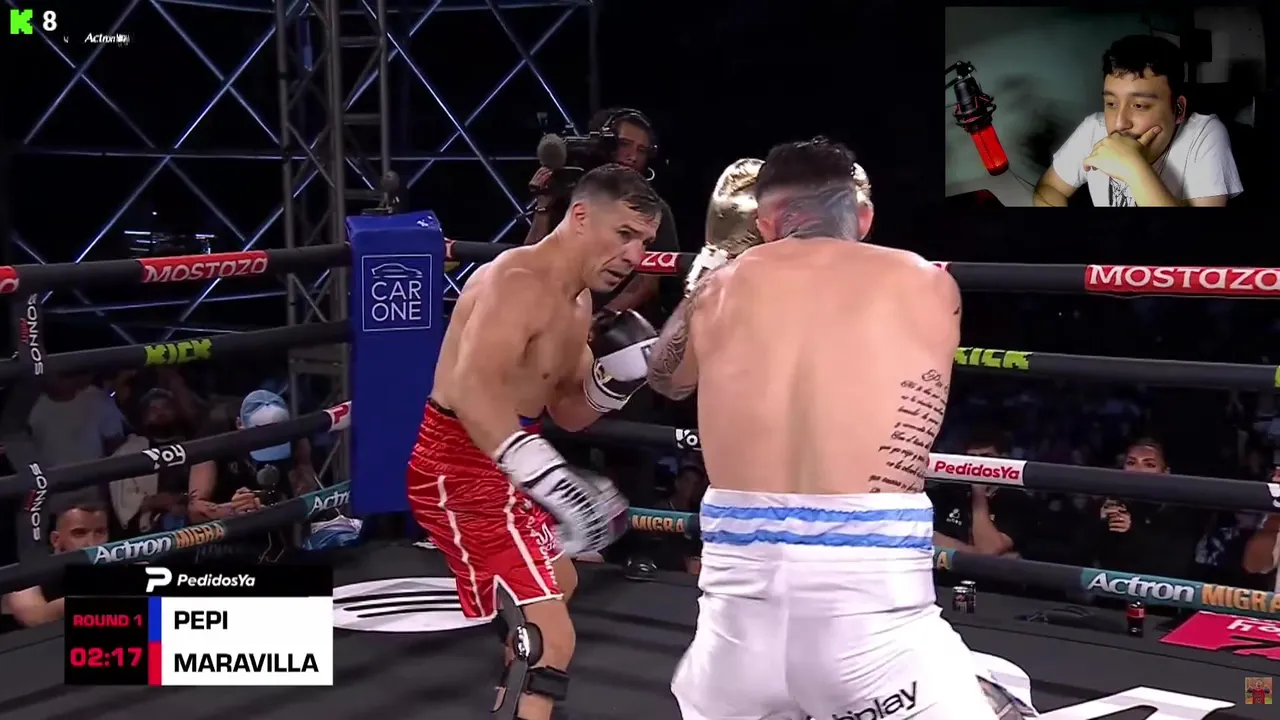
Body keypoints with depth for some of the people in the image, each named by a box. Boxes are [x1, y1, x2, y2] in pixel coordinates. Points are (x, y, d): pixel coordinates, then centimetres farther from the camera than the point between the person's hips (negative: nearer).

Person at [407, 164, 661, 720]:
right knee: (549, 642, -21)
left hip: (502, 465, 11)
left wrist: (617, 377, -5)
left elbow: (568, 412, 16)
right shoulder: (519, 282, -23)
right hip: (462, 467, -11)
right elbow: (473, 388, -41)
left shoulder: (578, 302, 8)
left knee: (559, 584, 34)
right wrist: (551, 477, -52)